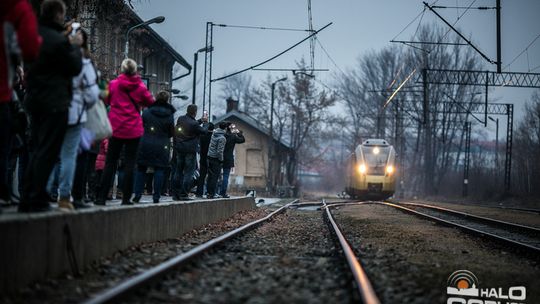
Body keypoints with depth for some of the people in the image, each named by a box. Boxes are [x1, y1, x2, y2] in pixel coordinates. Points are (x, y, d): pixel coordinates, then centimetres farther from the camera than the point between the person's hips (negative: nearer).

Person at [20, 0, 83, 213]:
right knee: (47, 153, -4)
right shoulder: (58, 40, -15)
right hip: (55, 103, -8)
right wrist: (75, 46, 7)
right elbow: (75, 68, -9)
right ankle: (37, 201, -5)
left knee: (37, 151, 14)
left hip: (34, 101, 8)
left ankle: (27, 200, 14)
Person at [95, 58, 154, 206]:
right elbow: (150, 102, 9)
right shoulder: (140, 87, -4)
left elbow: (107, 100, 13)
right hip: (134, 130, -1)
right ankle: (126, 198, 1)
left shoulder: (113, 84, -2)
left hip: (116, 128, 1)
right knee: (130, 163, 4)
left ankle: (101, 197, 1)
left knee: (110, 162, 7)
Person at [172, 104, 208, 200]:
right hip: (190, 150, -7)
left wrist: (201, 120, 21)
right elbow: (204, 131, -4)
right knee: (189, 172, -1)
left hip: (179, 149, 7)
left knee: (179, 171, 13)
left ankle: (175, 193, 13)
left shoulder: (180, 119, 2)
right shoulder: (194, 123, -18)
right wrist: (206, 122, 15)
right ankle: (184, 194, -6)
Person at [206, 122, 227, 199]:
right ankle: (212, 194, -3)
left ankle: (209, 193, 15)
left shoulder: (214, 134, 4)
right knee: (215, 177, -3)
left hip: (210, 157, 8)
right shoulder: (222, 138, -18)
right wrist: (221, 160, -9)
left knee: (210, 176, 12)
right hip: (216, 158, -7)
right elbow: (220, 151, -19)